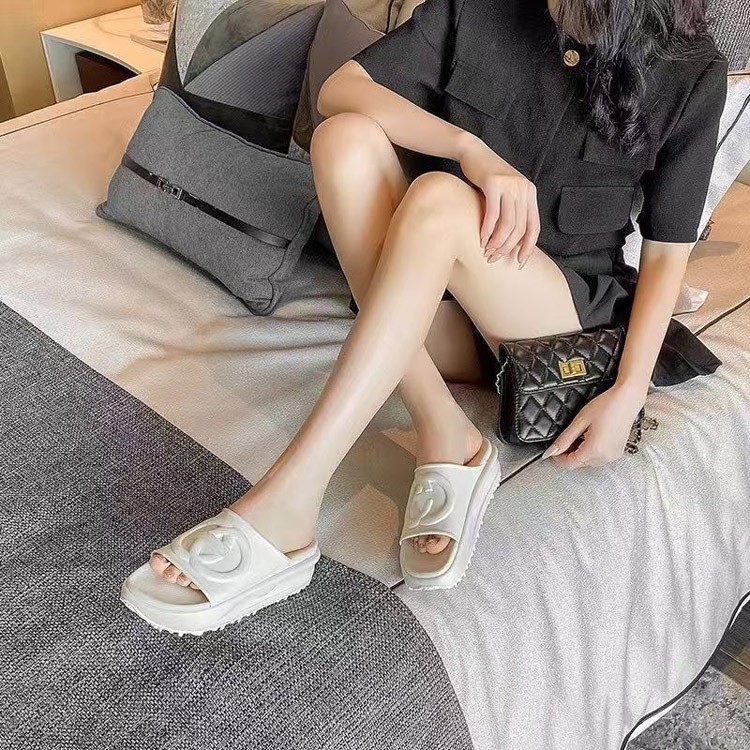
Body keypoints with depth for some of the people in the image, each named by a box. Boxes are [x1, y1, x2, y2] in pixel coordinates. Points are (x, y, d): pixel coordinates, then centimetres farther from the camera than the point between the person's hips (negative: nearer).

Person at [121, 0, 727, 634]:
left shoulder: (691, 73, -4)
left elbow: (668, 250, -1)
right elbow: (339, 90, -9)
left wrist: (629, 392, -14)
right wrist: (470, 147, -25)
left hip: (570, 317, -3)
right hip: (443, 309, 3)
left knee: (439, 199, -32)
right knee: (347, 138, -23)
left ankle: (286, 508, -37)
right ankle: (446, 436, -27)